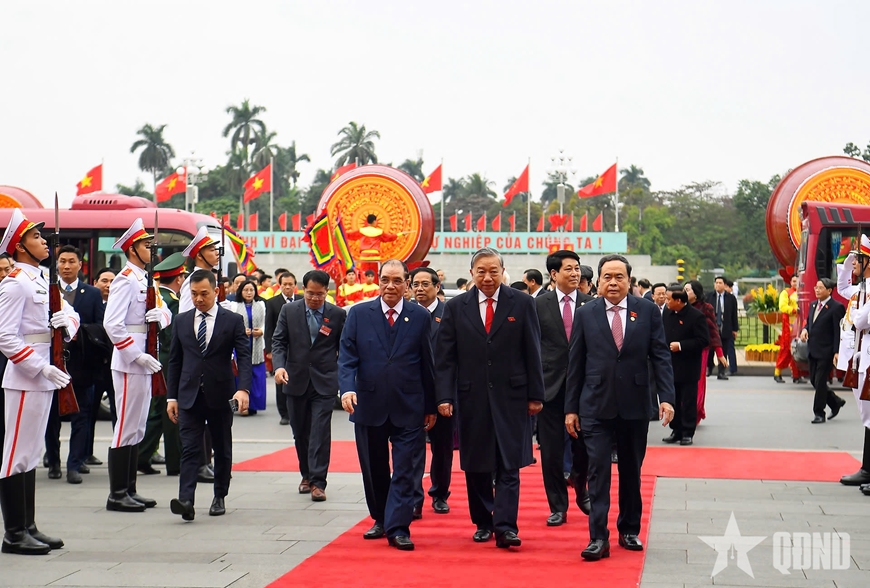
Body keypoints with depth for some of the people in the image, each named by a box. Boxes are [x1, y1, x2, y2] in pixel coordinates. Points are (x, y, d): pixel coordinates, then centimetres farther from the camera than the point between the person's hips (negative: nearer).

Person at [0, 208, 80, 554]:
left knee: (30, 454, 13)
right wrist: (42, 368, -23)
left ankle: (28, 527, 20)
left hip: (42, 378, 9)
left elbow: (71, 315, 18)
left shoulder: (42, 281, 14)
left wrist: (67, 322, -6)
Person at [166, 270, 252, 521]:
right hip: (189, 396, 1)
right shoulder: (182, 321, 9)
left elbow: (244, 357, -7)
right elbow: (174, 361, 12)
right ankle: (186, 500, -20)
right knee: (189, 449, -10)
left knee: (222, 450, 9)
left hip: (220, 396, -1)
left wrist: (243, 389, -23)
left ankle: (219, 497, 24)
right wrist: (172, 396, 6)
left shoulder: (233, 321, 0)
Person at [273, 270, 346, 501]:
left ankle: (318, 482, -6)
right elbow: (278, 341, 0)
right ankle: (306, 475, 28)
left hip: (324, 382, -2)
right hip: (295, 380, 2)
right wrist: (279, 366, -16)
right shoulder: (289, 310, 1)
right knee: (300, 432, 12)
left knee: (320, 432, -8)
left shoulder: (337, 314, -2)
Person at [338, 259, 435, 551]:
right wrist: (347, 388, -18)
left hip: (408, 407, -1)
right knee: (374, 469, 12)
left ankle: (398, 528, -3)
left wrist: (431, 406, 6)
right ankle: (381, 520, 29)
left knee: (404, 469, -5)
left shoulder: (420, 317, 2)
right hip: (369, 405, 2)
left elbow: (427, 363, 5)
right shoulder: (358, 314, 3)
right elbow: (347, 357, -1)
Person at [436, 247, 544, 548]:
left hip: (511, 396, -2)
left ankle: (506, 526, -7)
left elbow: (532, 353, 2)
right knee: (476, 465, 8)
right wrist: (445, 396, -6)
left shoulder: (522, 304, 2)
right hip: (472, 398, 2)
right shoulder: (455, 308, 5)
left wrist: (535, 395, -1)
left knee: (509, 464, -5)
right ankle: (483, 523, 20)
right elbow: (445, 357, 3)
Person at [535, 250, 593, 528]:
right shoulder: (539, 304, 2)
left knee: (584, 445, 6)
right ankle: (558, 506, 14)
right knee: (552, 449, 3)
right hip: (550, 384, 0)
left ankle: (581, 490, 34)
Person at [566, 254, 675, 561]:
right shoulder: (586, 314, 3)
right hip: (596, 407, -1)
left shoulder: (647, 311, 3)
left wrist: (666, 397, -10)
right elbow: (575, 364, 4)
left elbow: (660, 356, 1)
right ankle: (598, 538, -5)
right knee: (598, 472, -6)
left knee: (631, 472, 11)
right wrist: (571, 407, 3)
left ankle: (629, 530, 25)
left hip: (634, 406, 1)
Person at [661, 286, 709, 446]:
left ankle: (688, 433, 8)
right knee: (673, 401, 10)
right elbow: (661, 335, 18)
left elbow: (704, 340, -15)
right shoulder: (666, 314, 7)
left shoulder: (696, 316, -13)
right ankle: (676, 431, 19)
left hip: (688, 368, -6)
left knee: (688, 402, 1)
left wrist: (681, 346, -19)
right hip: (670, 366, 6)